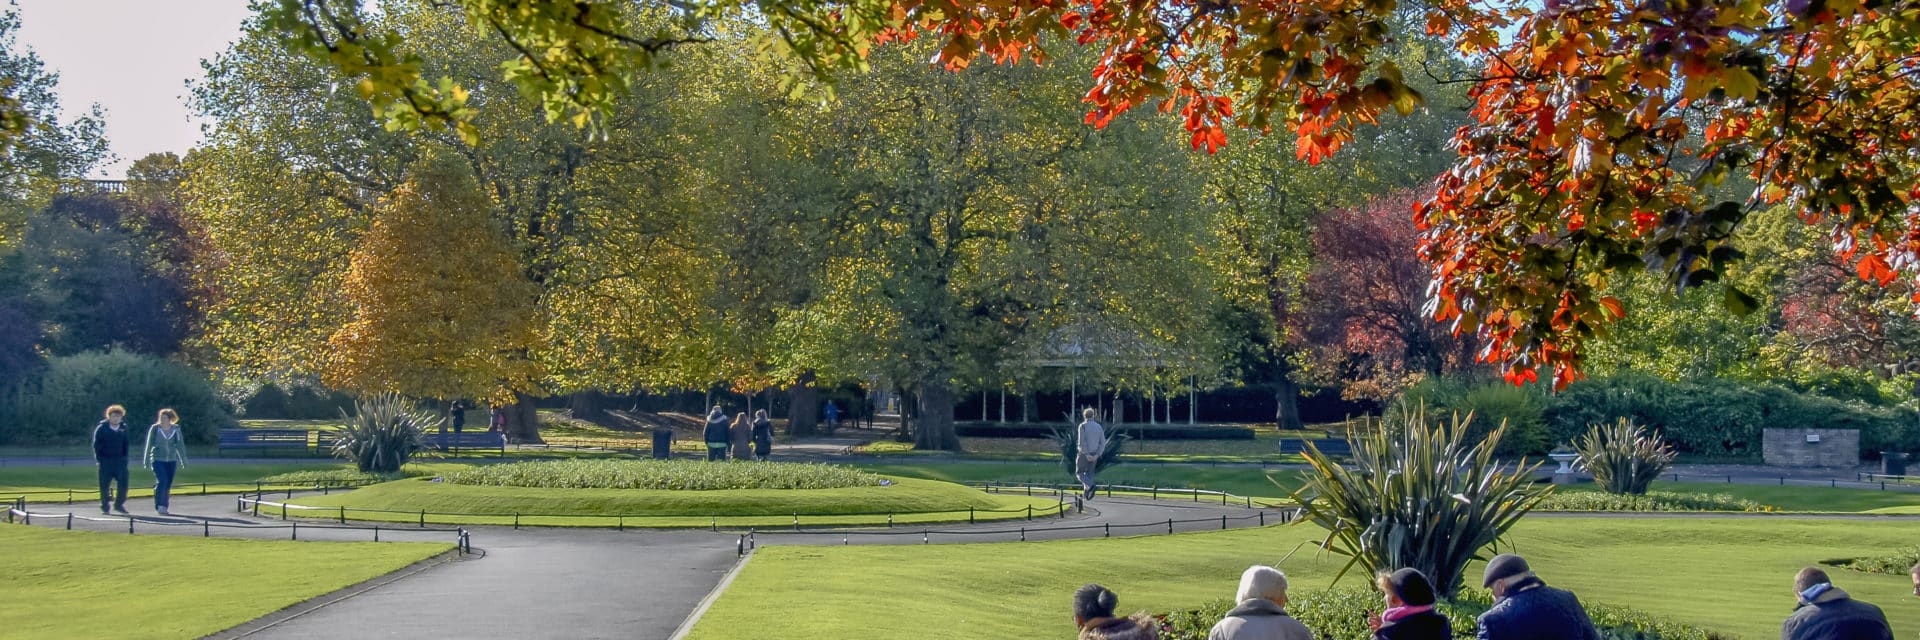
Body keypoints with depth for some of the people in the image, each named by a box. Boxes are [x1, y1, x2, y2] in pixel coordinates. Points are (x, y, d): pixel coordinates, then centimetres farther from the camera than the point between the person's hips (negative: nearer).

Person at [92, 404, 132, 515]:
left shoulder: (123, 429, 8)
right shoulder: (101, 428, -2)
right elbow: (96, 445, 0)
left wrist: (124, 458, 6)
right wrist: (99, 459, -7)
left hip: (120, 461, 2)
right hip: (105, 461, -2)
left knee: (123, 483, -4)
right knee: (104, 485, 1)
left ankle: (119, 504, 12)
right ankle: (104, 507, 13)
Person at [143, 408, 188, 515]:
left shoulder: (176, 429, 1)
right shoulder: (155, 428, -5)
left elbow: (180, 445, 5)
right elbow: (149, 445, 0)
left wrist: (184, 461, 3)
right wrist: (146, 461, 1)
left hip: (171, 461, 3)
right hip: (158, 460, -3)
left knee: (168, 485, 4)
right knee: (161, 481, -17)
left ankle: (164, 507, 14)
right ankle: (159, 506, -11)